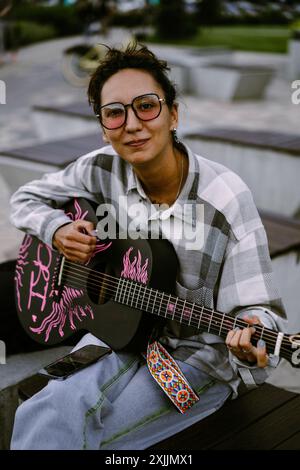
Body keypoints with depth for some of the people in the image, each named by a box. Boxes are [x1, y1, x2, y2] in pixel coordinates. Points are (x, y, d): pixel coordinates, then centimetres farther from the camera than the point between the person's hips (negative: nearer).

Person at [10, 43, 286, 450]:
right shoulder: (101, 170, -7)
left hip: (200, 354, -4)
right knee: (44, 416, -24)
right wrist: (58, 230, -12)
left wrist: (250, 343, -38)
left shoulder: (226, 198, -20)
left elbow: (255, 304, -16)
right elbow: (26, 199, 9)